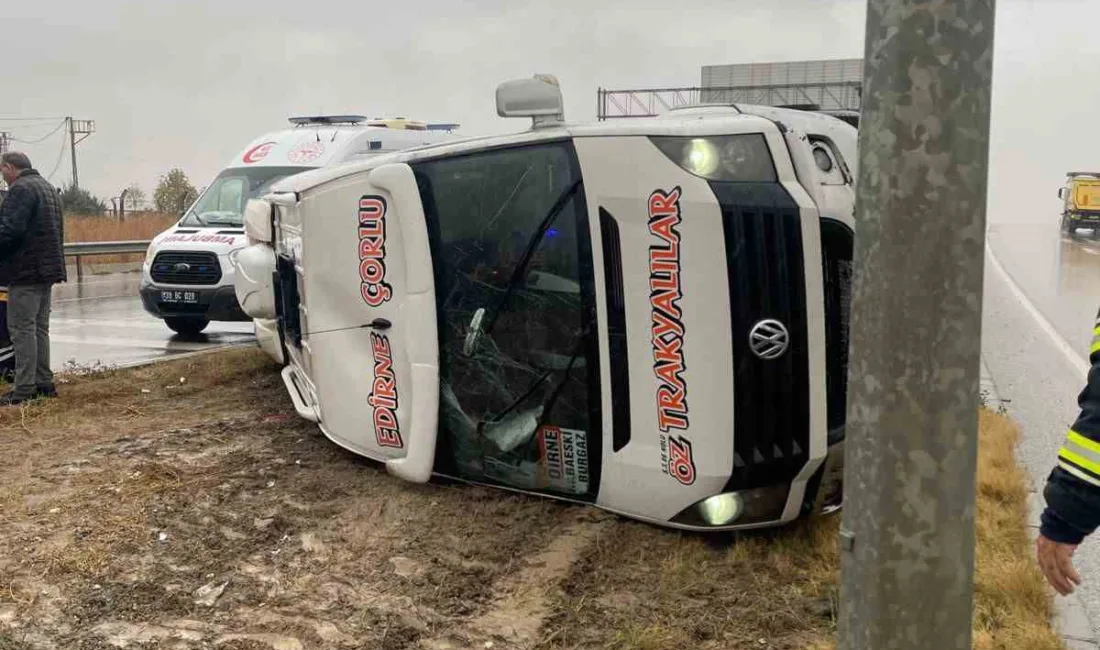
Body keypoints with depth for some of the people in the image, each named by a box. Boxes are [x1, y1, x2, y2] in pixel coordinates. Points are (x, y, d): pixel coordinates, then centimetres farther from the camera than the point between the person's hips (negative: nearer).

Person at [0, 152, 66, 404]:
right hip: (48, 269, 10)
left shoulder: (20, 190, -13)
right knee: (40, 328, 14)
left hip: (27, 270, -10)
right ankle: (44, 383, 17)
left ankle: (25, 389, -8)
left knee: (22, 329, -7)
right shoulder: (47, 187, 20)